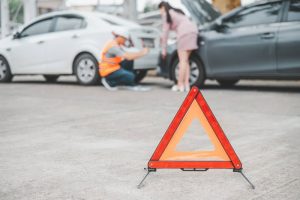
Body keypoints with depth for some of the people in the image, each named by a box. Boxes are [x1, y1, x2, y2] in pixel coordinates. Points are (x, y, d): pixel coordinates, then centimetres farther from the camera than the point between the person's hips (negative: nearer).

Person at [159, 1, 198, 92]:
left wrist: (164, 50, 10)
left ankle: (180, 85, -8)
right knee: (185, 60, 10)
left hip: (185, 33, -8)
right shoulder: (177, 12, 31)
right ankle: (186, 84, 5)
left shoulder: (166, 14, 8)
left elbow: (165, 32, 5)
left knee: (182, 60, -8)